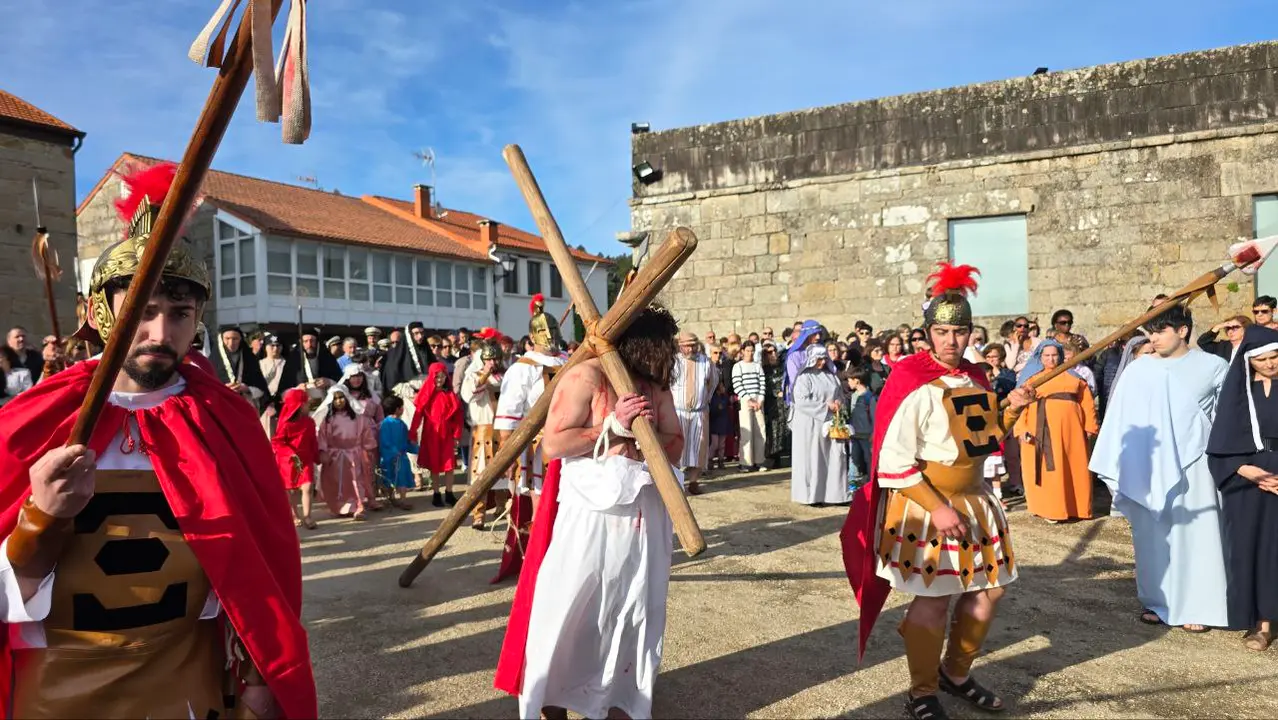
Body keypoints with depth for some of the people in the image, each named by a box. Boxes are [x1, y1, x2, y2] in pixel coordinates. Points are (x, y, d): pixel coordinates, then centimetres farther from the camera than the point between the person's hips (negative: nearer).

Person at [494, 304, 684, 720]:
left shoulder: (656, 387, 9)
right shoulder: (586, 377, -10)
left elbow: (675, 447, 8)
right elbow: (552, 445, -16)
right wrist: (613, 426, -18)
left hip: (643, 511, 6)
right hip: (590, 508, -6)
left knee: (632, 611, 13)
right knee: (570, 609, 3)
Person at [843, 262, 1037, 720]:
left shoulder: (974, 379, 7)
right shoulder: (915, 386, -18)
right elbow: (893, 463, -22)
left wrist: (1008, 408, 3)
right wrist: (937, 508, -24)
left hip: (974, 498, 8)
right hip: (924, 503, -8)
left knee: (989, 589, 15)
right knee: (934, 599, 0)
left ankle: (957, 673, 37)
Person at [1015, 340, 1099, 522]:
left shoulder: (1072, 377, 16)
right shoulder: (1030, 378, 11)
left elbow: (1087, 402, 10)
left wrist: (1090, 426, -1)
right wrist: (1021, 429, -11)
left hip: (1068, 429, 2)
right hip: (1040, 431, -2)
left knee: (1073, 468, 4)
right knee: (1046, 469, -2)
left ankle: (1073, 507, 14)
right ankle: (1050, 509, 2)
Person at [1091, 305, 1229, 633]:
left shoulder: (1213, 367, -2)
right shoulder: (1138, 369, -1)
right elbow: (1120, 418, 1)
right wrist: (1115, 466, 0)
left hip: (1192, 465, -1)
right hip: (1148, 468, 1)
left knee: (1194, 533, 6)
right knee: (1153, 535, 9)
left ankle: (1197, 606, 18)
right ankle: (1156, 601, 22)